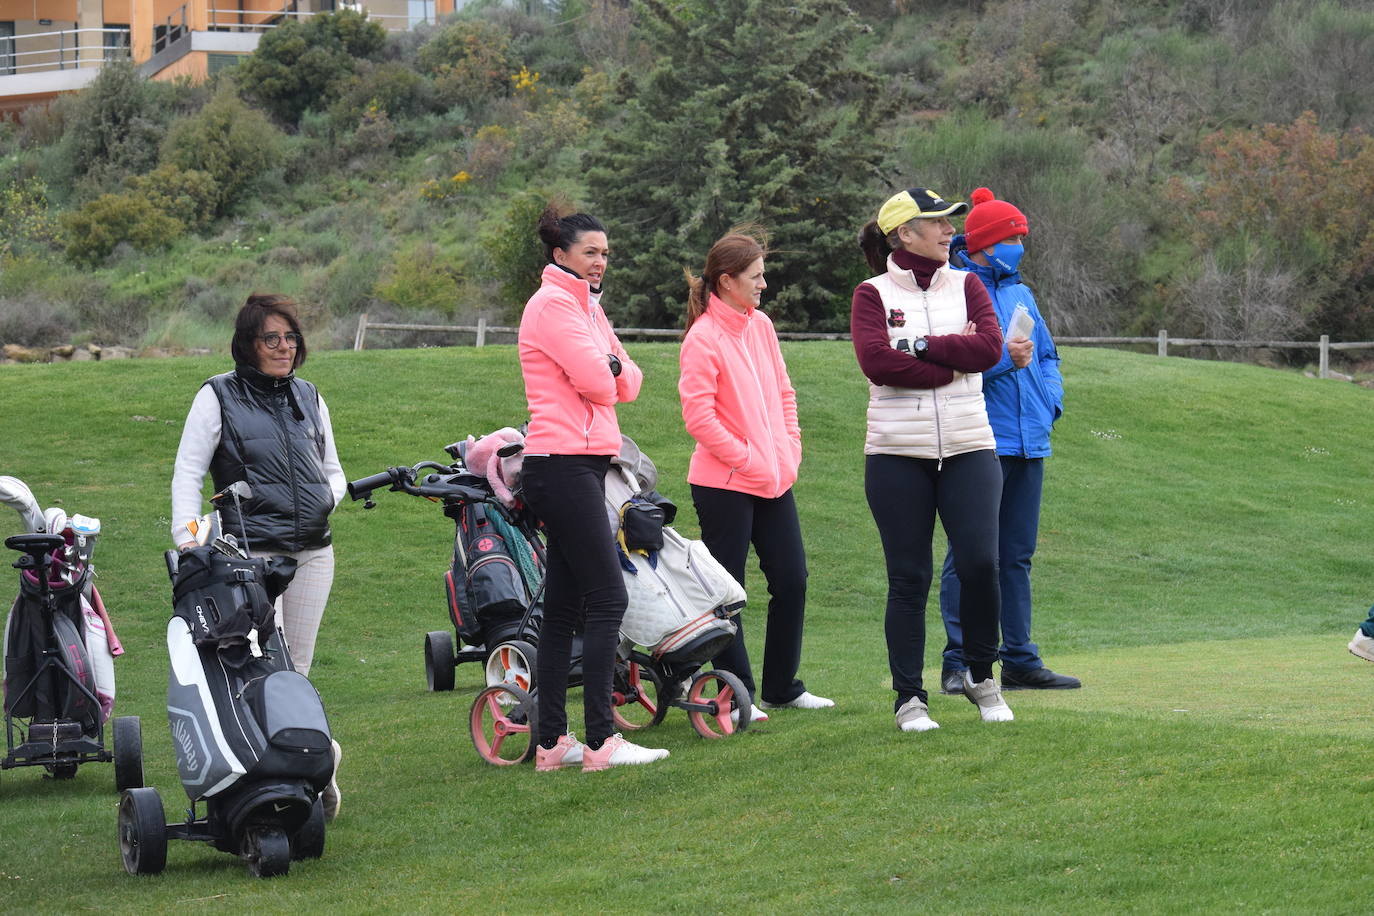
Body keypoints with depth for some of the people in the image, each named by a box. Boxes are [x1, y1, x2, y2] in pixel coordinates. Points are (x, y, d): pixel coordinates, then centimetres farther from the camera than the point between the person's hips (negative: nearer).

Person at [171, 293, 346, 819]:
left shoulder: (308, 399, 18)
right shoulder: (218, 397, 4)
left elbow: (333, 470, 26)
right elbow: (188, 471, 1)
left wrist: (328, 497, 3)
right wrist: (185, 534, -13)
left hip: (313, 553, 5)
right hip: (250, 553, -5)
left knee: (296, 670, 5)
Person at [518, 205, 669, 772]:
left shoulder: (586, 305, 22)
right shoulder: (553, 304, -9)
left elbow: (626, 383, 15)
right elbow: (595, 380, -17)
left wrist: (613, 368, -6)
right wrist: (609, 370, 5)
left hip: (580, 465, 10)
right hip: (564, 465, -10)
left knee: (562, 608, 8)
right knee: (607, 598, -12)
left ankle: (552, 743, 10)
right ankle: (601, 742, -14)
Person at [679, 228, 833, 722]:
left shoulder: (760, 325, 9)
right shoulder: (703, 339, -14)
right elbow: (698, 416, -18)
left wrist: (789, 450, 6)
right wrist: (748, 460, -15)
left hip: (774, 478, 8)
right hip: (724, 484, -8)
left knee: (791, 579, 9)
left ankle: (782, 686, 21)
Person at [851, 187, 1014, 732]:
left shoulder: (966, 286, 10)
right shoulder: (873, 294, 2)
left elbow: (990, 348, -6)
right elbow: (877, 362, -14)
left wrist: (919, 346, -9)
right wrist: (955, 358, -9)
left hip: (968, 447, 2)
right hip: (898, 455, -2)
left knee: (980, 563, -9)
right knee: (908, 577, 1)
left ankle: (981, 677, 12)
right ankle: (909, 697, 9)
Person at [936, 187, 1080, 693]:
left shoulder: (1021, 294, 18)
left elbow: (1047, 356, 25)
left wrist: (1050, 399, 7)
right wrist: (1004, 358, -23)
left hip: (1029, 442, 8)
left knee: (1017, 555, 12)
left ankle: (1020, 660, 17)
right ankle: (959, 664, -4)